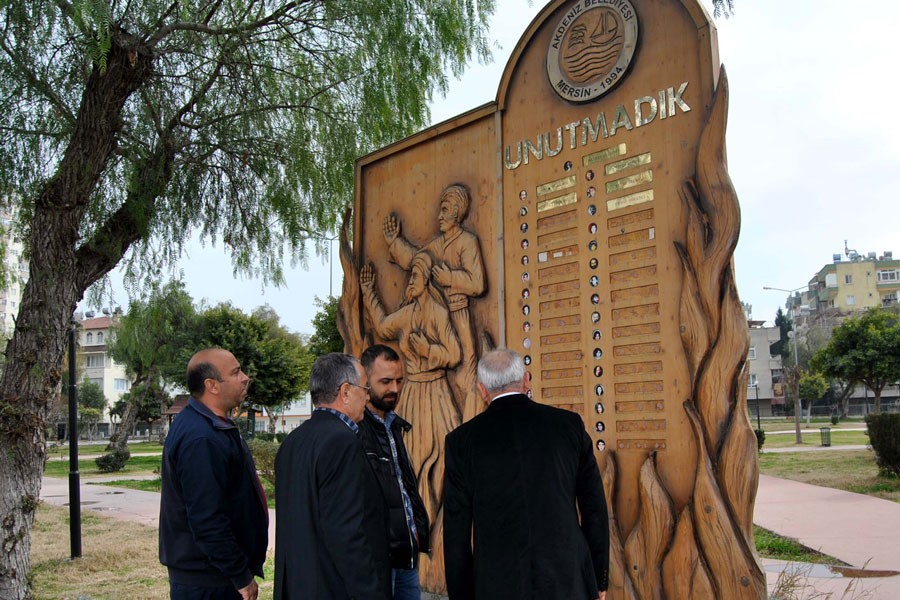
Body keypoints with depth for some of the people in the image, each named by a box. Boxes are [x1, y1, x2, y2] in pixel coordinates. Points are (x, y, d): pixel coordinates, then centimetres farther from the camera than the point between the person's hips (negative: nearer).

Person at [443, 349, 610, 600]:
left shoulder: (462, 440, -1)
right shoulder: (569, 425, 2)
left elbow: (457, 528, 1)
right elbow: (594, 506, 4)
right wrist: (600, 578, 14)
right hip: (568, 580, 1)